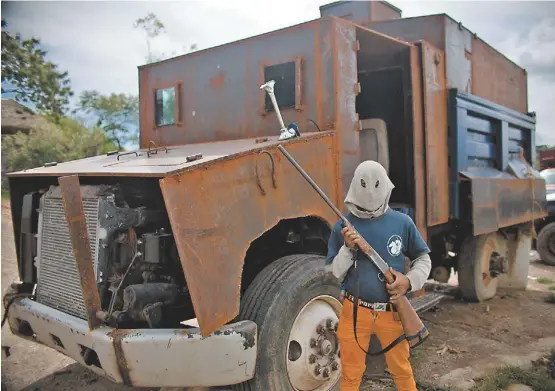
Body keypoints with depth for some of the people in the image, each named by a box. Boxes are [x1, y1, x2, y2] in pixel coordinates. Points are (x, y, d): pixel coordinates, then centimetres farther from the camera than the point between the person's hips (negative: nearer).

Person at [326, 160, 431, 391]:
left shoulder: (402, 222, -3)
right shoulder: (343, 227, -7)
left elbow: (423, 257, 10)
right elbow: (334, 274, -4)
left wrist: (410, 281, -8)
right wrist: (348, 248, -20)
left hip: (392, 311, 1)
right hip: (355, 312, -1)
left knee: (402, 370, 21)